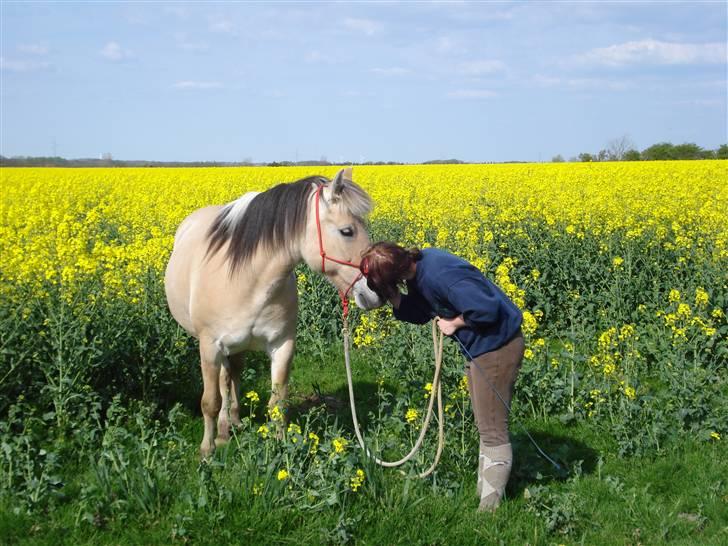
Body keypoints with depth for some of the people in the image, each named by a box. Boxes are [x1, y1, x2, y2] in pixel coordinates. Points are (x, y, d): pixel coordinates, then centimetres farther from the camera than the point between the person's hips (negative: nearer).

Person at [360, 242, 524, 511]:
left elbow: (485, 309, -36)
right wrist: (392, 296, -9)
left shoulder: (438, 275, -32)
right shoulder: (418, 268, -2)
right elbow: (417, 313, 7)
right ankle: (484, 490, 28)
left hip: (498, 345, -10)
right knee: (485, 425, 17)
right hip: (478, 346, 10)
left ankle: (490, 504, 8)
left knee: (492, 428, -1)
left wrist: (454, 323, -19)